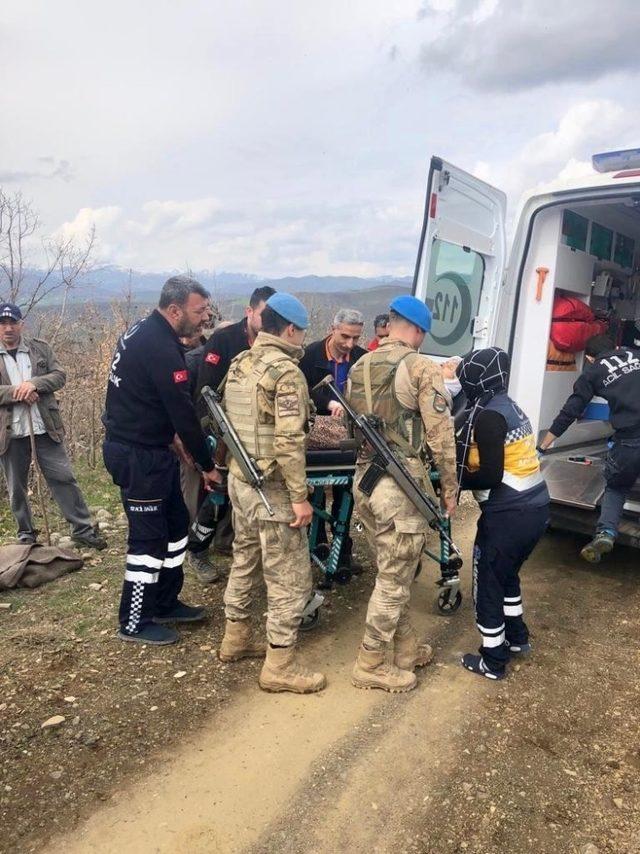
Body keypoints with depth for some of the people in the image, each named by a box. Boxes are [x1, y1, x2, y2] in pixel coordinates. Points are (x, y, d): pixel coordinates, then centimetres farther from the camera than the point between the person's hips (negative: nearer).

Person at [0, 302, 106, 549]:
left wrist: (34, 384, -17)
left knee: (64, 478, 2)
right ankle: (26, 533, 28)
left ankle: (83, 529, 10)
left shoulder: (40, 348, 6)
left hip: (44, 427, 0)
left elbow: (59, 375, 0)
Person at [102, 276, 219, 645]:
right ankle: (134, 623, 16)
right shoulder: (161, 348, -23)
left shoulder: (145, 333, 10)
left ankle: (165, 603, 30)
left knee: (176, 523, 17)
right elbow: (183, 412, -21)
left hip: (147, 449, 10)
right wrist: (207, 465, -11)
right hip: (138, 455, -10)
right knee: (149, 537, 0)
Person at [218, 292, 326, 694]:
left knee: (245, 561, 22)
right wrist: (300, 495, -19)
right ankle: (280, 665, 11)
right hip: (272, 488, -9)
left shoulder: (240, 364, 9)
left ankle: (236, 637, 36)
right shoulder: (286, 372, -18)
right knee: (291, 577, 2)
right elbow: (289, 442, -23)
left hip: (239, 480, 9)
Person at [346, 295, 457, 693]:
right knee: (395, 579, 6)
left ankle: (407, 648, 33)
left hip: (365, 480, 7)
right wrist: (450, 487, -2)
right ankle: (372, 665, 17)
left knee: (393, 573, 19)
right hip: (403, 484, -7)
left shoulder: (359, 367, 12)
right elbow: (441, 434, -11)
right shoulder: (422, 367, -9)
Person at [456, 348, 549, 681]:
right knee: (506, 575, 28)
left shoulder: (488, 416, -17)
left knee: (487, 582, 8)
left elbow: (490, 475, -21)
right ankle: (517, 637, 44)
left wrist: (452, 481, -8)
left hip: (508, 515, -9)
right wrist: (462, 472, 3)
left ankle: (492, 661, 21)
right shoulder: (509, 407, 11)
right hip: (534, 508, 9)